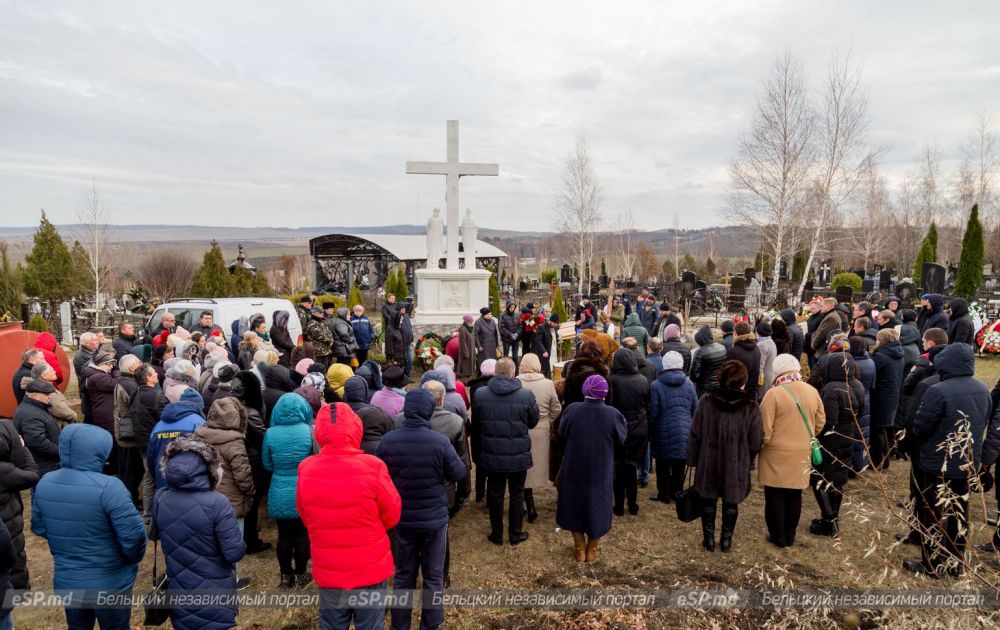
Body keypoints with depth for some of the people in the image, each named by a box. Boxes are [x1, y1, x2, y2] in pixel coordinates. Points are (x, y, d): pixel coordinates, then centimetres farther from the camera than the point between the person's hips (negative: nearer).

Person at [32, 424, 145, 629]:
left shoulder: (45, 483, -8)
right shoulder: (108, 487, -28)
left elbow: (39, 528, 7)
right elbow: (133, 535, -26)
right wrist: (134, 559, -5)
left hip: (65, 580, 6)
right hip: (110, 584, -5)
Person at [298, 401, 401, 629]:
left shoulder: (306, 470, -13)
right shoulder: (372, 468, -21)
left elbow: (306, 518, 4)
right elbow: (392, 515, -7)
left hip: (328, 572, 2)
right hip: (370, 570, -2)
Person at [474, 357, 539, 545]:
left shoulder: (479, 394, -11)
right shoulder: (526, 395, -16)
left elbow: (476, 422, 3)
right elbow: (533, 422, 0)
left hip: (492, 455, 1)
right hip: (519, 455, -1)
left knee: (495, 494, 16)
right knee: (517, 494, 16)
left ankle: (497, 534, 27)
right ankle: (515, 533, 27)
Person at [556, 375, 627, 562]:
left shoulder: (571, 410, -18)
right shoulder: (613, 415, -20)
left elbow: (561, 434, -2)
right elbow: (621, 439, -3)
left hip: (574, 469, 1)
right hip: (601, 471, 0)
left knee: (575, 505, 20)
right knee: (597, 506, 18)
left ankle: (580, 549, 28)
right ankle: (592, 550, 30)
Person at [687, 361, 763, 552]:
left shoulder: (706, 401, -13)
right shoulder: (750, 407, -15)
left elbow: (694, 435, -7)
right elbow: (756, 443, -8)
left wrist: (692, 459, 5)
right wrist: (746, 460, 11)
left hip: (709, 463, 0)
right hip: (736, 466, 0)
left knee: (708, 501, 18)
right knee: (731, 503, 19)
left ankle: (709, 540, 28)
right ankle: (726, 540, 30)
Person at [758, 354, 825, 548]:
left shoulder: (773, 394, -17)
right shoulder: (812, 392, 0)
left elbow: (765, 428, -16)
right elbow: (820, 422, 9)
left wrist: (762, 444, 2)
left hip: (777, 454, -5)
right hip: (802, 454, 5)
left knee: (775, 495, 9)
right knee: (795, 495, 16)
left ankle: (778, 536, 18)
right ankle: (790, 536, 26)